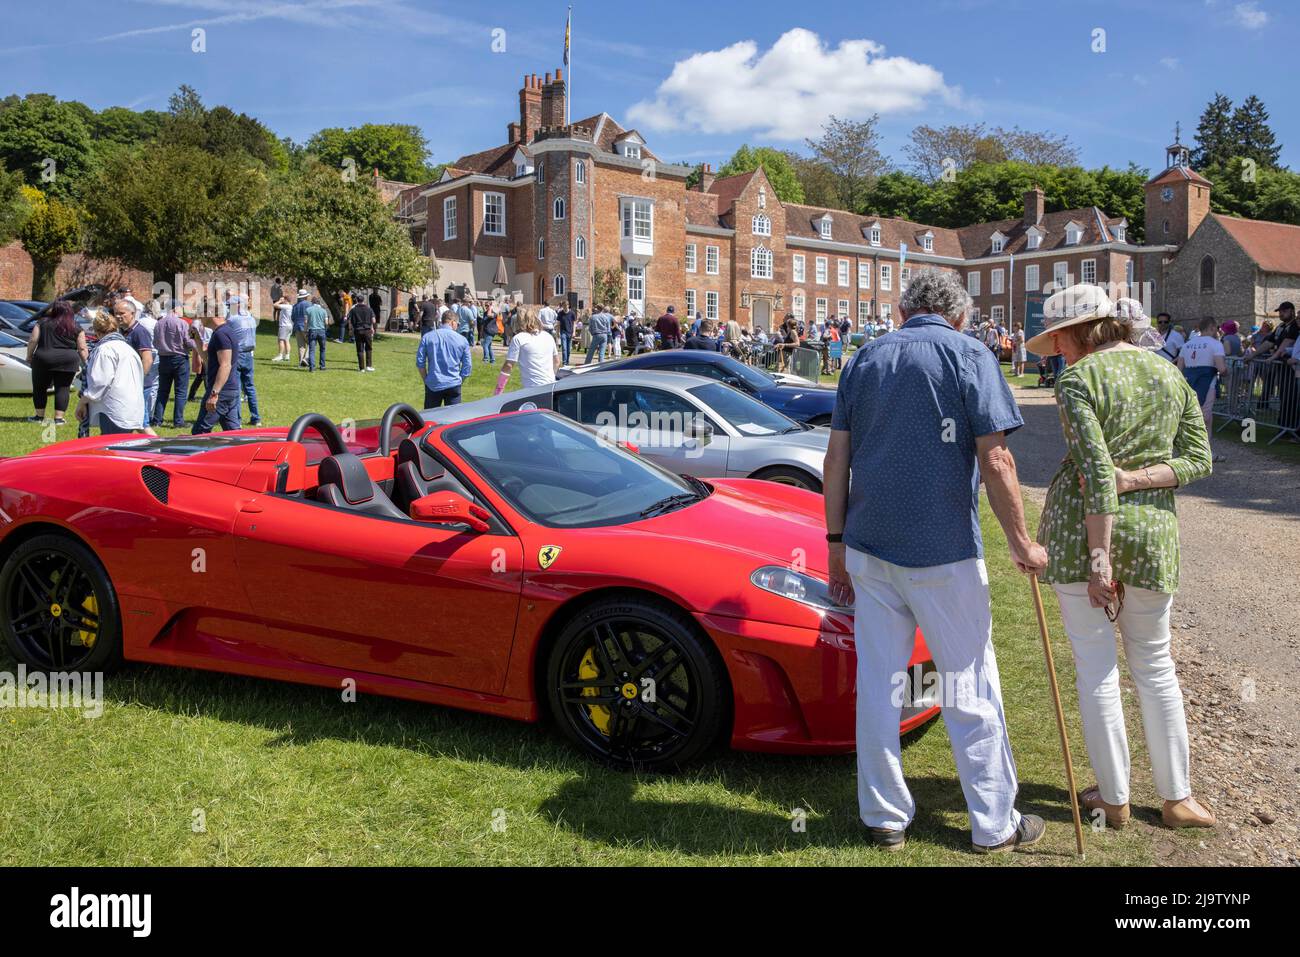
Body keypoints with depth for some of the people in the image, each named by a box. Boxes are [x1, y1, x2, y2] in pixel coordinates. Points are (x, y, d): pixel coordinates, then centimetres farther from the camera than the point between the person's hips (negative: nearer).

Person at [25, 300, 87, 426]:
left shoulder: (43, 323, 6)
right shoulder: (76, 328, 5)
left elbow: (32, 341, 3)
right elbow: (82, 349, 2)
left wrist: (29, 356, 12)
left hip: (43, 359, 0)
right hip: (68, 361, 0)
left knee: (39, 388, 13)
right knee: (62, 389, 5)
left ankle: (40, 416, 17)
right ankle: (59, 418, 2)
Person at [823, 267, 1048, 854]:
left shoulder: (866, 358, 10)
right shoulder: (969, 356, -3)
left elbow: (836, 461, 7)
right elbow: (995, 461, -11)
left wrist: (837, 544, 13)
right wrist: (1022, 545, -2)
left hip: (868, 547, 4)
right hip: (943, 552, -4)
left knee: (878, 684, 10)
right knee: (970, 689, 8)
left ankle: (884, 818, 19)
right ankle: (994, 825, 19)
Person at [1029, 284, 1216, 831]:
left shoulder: (1078, 380, -11)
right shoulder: (1170, 374, 8)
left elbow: (1095, 473, -18)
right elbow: (1198, 460, 4)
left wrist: (1099, 558, -17)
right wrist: (1135, 479, -5)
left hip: (1081, 530, -5)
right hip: (1153, 532, 5)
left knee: (1096, 665, 7)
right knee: (1154, 663, 18)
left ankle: (1114, 798, 17)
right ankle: (1176, 798, 26)